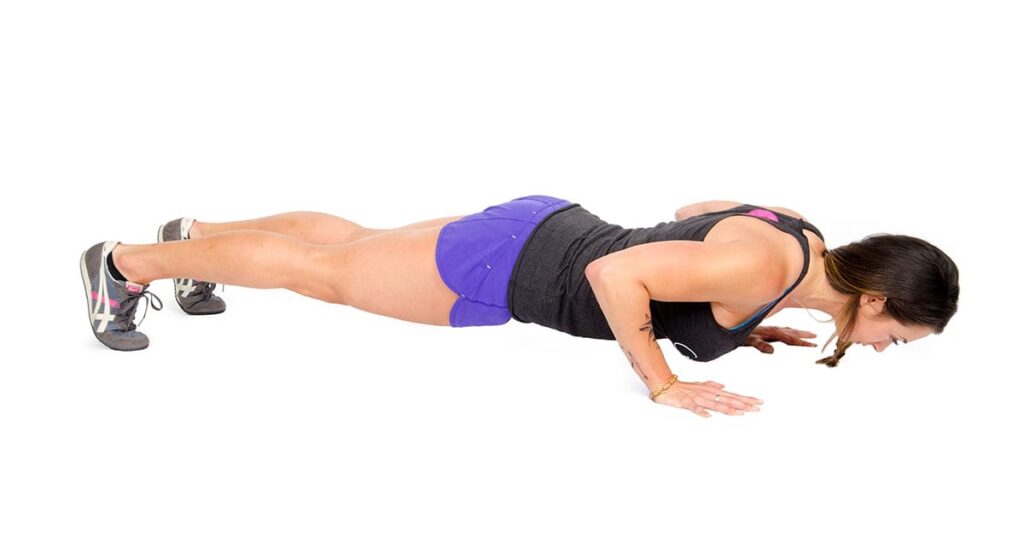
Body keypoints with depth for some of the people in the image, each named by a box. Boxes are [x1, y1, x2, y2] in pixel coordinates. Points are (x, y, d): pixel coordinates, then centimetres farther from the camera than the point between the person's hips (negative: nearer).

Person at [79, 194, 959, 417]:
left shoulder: (801, 236, -2)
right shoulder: (762, 267, -31)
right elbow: (614, 273, -35)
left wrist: (742, 325, 10)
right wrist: (664, 387, -28)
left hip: (549, 232, 8)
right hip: (511, 268, -8)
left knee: (353, 243, 25)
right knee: (325, 271, 8)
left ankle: (196, 238, 46)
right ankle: (126, 265, 24)